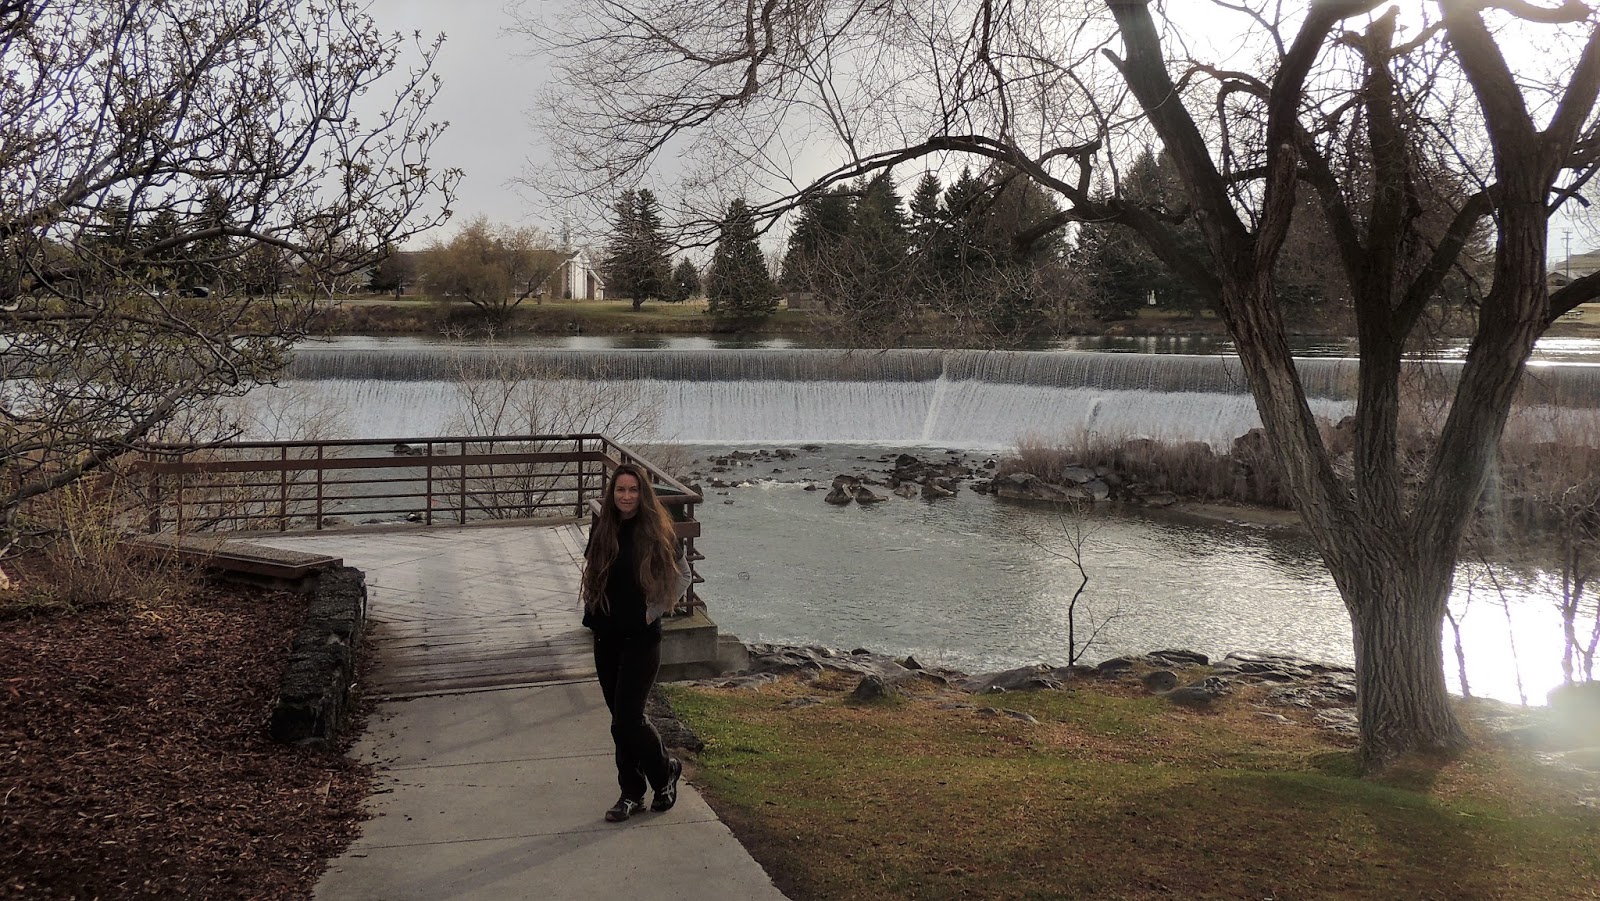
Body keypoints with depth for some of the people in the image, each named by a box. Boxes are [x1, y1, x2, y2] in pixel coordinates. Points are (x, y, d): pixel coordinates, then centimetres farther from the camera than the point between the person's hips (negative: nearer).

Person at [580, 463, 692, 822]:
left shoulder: (656, 532, -9)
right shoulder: (601, 529, 3)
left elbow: (683, 575, -1)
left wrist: (654, 611, -5)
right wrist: (592, 612, 7)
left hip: (641, 638, -5)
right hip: (607, 637, 5)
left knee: (626, 721, -7)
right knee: (622, 718, 12)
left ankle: (665, 771, 19)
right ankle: (631, 794, 24)